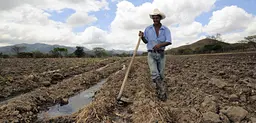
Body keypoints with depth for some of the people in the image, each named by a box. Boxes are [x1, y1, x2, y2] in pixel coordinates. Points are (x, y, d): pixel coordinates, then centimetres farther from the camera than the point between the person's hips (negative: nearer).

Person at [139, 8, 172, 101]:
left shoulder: (166, 29, -3)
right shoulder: (148, 29, 0)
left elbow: (169, 42, -16)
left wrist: (160, 44, -34)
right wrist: (142, 36, -13)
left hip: (161, 54, 1)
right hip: (151, 54, 0)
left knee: (160, 75, 6)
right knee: (154, 74, -19)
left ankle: (159, 92, 24)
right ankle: (163, 91, -9)